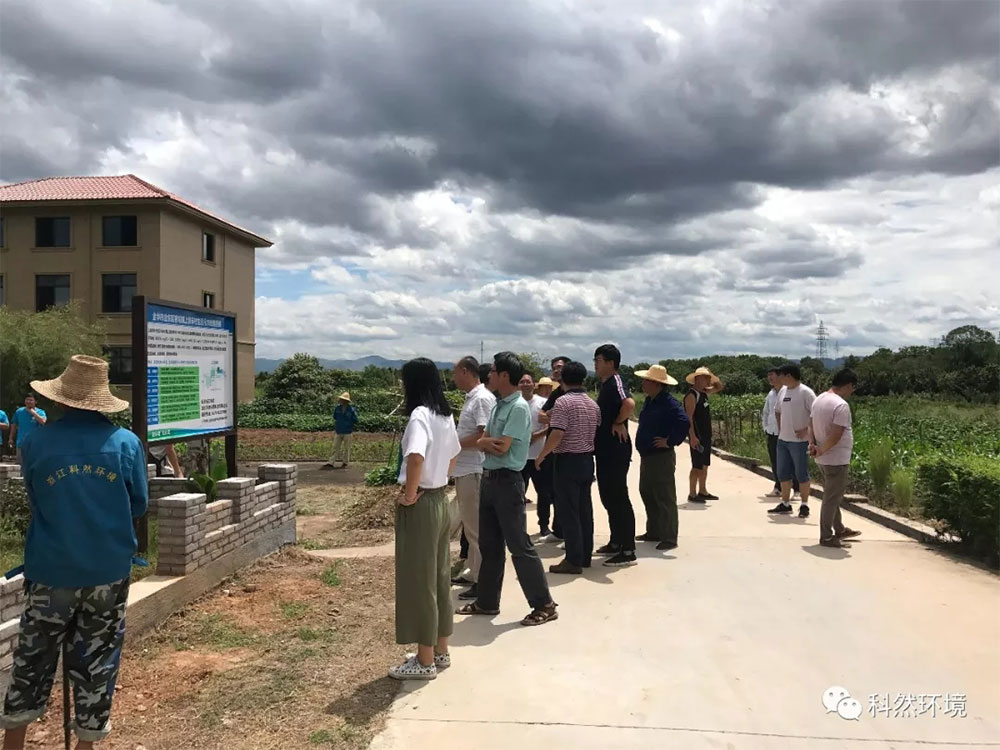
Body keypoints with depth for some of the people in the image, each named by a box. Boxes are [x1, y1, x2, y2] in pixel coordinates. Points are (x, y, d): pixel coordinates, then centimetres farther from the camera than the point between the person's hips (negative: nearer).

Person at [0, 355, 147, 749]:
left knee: (34, 657, 18)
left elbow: (35, 502, 6)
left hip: (50, 571, 1)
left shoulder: (35, 442, -8)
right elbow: (139, 506, 0)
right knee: (96, 661, 13)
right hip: (109, 571, 0)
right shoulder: (127, 443, -10)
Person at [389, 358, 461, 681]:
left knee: (418, 581, 2)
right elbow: (454, 456, 21)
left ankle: (425, 661, 12)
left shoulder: (419, 415, -18)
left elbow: (415, 458, -34)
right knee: (439, 578, 16)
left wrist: (410, 494, -21)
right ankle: (440, 652, 28)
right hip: (440, 501, 9)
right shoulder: (445, 415, 9)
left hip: (421, 506, -9)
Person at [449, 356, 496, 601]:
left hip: (473, 472, -10)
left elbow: (484, 437, -22)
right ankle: (472, 572, 30)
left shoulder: (482, 399, -16)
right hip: (464, 470, 10)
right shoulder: (471, 398, 15)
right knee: (470, 526, 18)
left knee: (476, 528, -3)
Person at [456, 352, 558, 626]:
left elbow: (501, 448, -20)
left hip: (507, 481, -9)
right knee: (489, 544, 16)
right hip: (488, 479, 9)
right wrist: (488, 442, -12)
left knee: (519, 545, -4)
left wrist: (487, 442, -2)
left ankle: (544, 604, 7)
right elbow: (482, 443, 9)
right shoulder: (498, 405, 12)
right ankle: (487, 601, 27)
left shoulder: (519, 408, -16)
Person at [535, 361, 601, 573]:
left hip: (567, 460, -7)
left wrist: (541, 456, -9)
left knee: (568, 511, -3)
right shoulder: (593, 404, 9)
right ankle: (585, 556, 20)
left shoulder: (563, 402, -13)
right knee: (585, 509, 13)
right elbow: (598, 432, 12)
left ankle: (573, 560, -1)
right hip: (587, 459, 7)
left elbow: (557, 435, -20)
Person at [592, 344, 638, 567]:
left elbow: (629, 403, -35)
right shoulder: (606, 384, 15)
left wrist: (619, 423, -21)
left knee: (619, 499, -6)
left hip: (616, 451, -10)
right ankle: (616, 543, 28)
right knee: (608, 498, 17)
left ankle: (628, 551, 0)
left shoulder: (615, 382, -15)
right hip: (605, 450, 10)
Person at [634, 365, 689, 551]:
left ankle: (669, 538, 2)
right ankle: (653, 532, 28)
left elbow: (684, 422, -29)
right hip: (646, 456, 10)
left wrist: (670, 441, -21)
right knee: (647, 494, 17)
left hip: (661, 457, -10)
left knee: (665, 498, -4)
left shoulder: (668, 403, -16)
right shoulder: (649, 401, 12)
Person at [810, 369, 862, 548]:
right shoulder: (841, 405, -22)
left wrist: (813, 444, 5)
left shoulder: (819, 399, 6)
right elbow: (836, 435, -27)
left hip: (824, 459, 9)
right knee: (832, 498, 1)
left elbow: (811, 424, 13)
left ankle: (839, 529, 36)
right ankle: (826, 537, 9)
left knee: (833, 496, 21)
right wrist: (822, 450, -16)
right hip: (837, 459, -9)